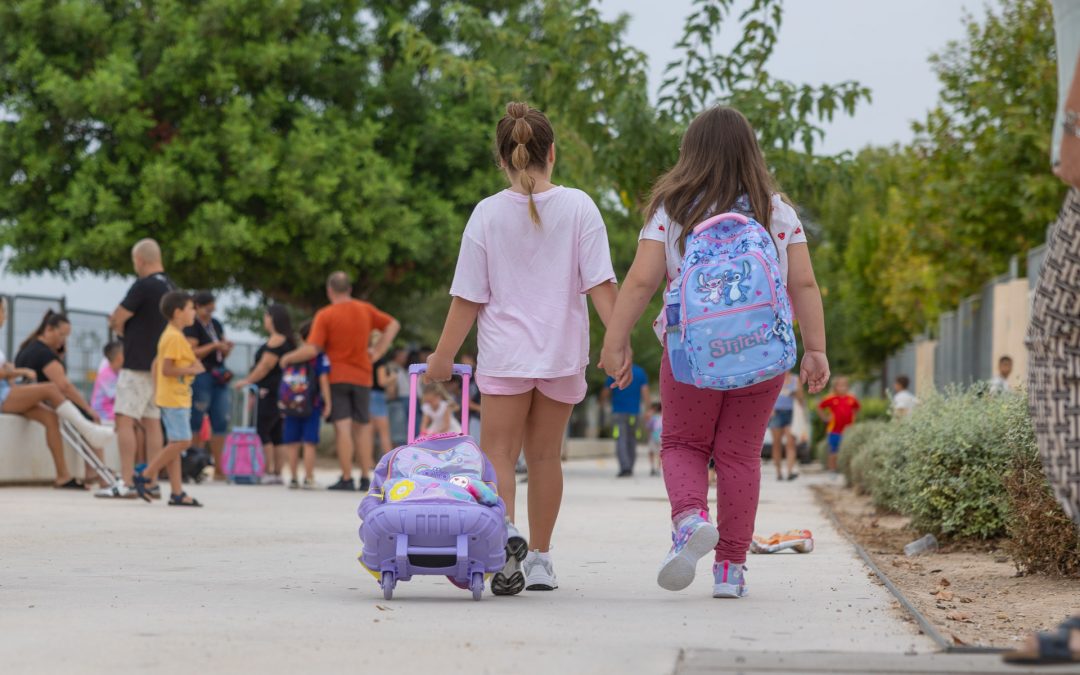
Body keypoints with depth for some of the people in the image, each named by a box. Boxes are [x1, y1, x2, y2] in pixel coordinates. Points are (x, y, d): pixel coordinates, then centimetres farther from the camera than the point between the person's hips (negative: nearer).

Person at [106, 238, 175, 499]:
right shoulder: (171, 288, 13)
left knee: (125, 420, -9)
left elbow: (117, 320, -12)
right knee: (152, 423, 11)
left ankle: (126, 483, -15)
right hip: (160, 364, 9)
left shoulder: (143, 286, -14)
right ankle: (152, 483, 11)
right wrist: (123, 323, 11)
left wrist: (117, 323, 10)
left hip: (138, 364, -9)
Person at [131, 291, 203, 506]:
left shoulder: (168, 335, 17)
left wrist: (156, 391, 22)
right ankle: (144, 475, -6)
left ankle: (177, 492, 6)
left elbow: (157, 365, 21)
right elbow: (167, 369, -22)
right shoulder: (175, 337, -15)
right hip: (175, 398, -11)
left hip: (171, 397, 11)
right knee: (182, 441, -11)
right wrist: (191, 369, -15)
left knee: (175, 444, 7)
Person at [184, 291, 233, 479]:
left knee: (221, 423, 4)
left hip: (219, 377, 7)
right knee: (195, 423, -4)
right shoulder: (192, 326, -6)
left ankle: (218, 469, 8)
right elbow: (192, 353, -14)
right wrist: (214, 346, -19)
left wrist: (227, 348, 0)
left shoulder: (216, 325, 16)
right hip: (200, 377, -7)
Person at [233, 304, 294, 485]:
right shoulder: (287, 341, 18)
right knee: (276, 436, 9)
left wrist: (247, 381, -6)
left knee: (261, 431, -8)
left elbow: (265, 366, -15)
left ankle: (269, 471, -10)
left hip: (270, 394, -10)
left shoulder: (276, 340, -13)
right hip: (279, 394, 10)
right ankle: (278, 473, 9)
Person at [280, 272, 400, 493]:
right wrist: (378, 352, 12)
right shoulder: (365, 310, 5)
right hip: (362, 377, 4)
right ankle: (366, 478, 9)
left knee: (343, 427, -5)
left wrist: (288, 358, 1)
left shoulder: (325, 315, -9)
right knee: (362, 427, 11)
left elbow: (312, 350, -14)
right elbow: (393, 324, 14)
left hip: (337, 377, -4)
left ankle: (347, 478, -7)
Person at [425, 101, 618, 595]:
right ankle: (539, 559, 19)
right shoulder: (578, 207, -2)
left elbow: (468, 298, -3)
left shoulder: (488, 213, -4)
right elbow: (600, 284, -8)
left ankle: (504, 529, -27)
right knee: (545, 454, 13)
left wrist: (444, 356, 5)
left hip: (504, 352, -2)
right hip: (563, 352, 2)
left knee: (498, 451, 0)